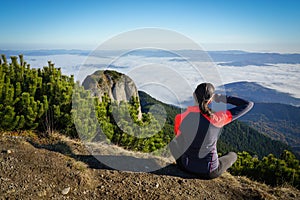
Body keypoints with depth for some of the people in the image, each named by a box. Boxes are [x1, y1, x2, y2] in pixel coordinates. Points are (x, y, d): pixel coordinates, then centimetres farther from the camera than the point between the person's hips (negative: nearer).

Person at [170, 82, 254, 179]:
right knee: (233, 155, 29)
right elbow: (248, 104, -14)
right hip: (208, 172, -2)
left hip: (185, 166, 2)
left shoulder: (180, 116, -17)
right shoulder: (218, 118, -25)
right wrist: (223, 98, -8)